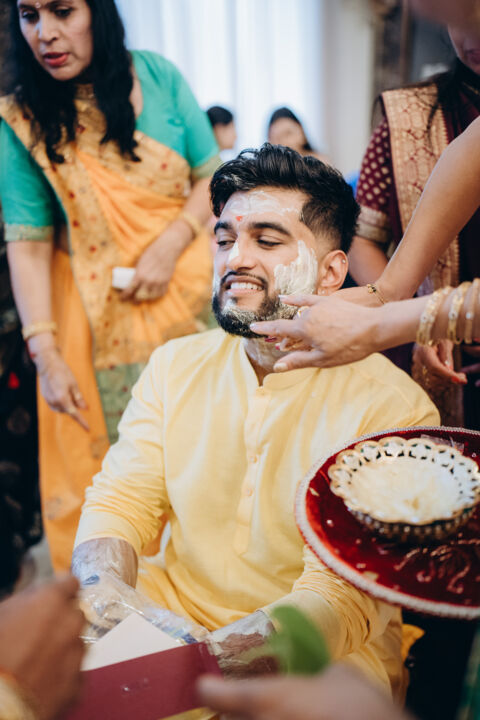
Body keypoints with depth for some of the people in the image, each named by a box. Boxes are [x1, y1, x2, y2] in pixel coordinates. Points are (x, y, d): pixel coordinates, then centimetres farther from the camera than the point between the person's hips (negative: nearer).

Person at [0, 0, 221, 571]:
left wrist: (170, 245, -14)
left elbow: (214, 177, 2)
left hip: (185, 283, 2)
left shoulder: (157, 76, 0)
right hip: (98, 311, -1)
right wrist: (46, 353, -14)